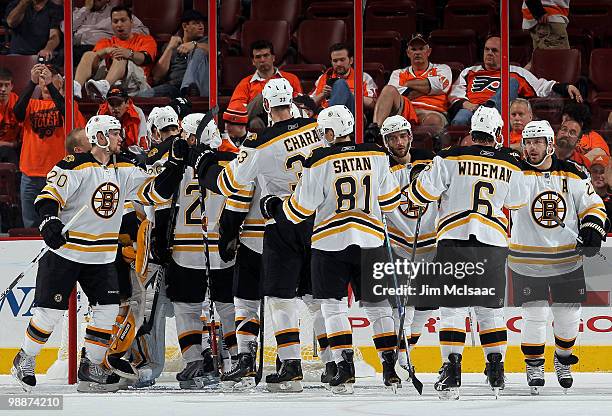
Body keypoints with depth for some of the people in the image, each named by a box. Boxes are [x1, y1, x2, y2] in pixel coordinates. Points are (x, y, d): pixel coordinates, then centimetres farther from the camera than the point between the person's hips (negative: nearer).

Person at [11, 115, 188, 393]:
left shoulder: (124, 170, 6)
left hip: (102, 256, 6)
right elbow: (49, 196, -16)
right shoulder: (76, 166, -14)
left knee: (108, 309, -3)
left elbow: (155, 192, 4)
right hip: (65, 251, -6)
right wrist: (50, 221, -33)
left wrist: (175, 165, -8)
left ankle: (90, 369, 8)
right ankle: (25, 361, 17)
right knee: (50, 310, -2)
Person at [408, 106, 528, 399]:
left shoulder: (450, 159, -4)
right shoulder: (510, 167, 5)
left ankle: (452, 369, -6)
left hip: (455, 242, -2)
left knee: (453, 307, 1)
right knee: (490, 308, 13)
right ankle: (496, 369, 10)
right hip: (493, 244, 2)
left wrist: (416, 192, 19)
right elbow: (516, 203, 22)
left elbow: (422, 192, -6)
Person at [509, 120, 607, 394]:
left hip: (567, 260, 3)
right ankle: (534, 366, 13)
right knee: (534, 316, -6)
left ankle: (563, 360, 33)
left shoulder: (572, 174, 1)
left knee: (569, 316, 9)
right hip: (527, 262, -3)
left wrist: (592, 232, -7)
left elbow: (593, 206, 8)